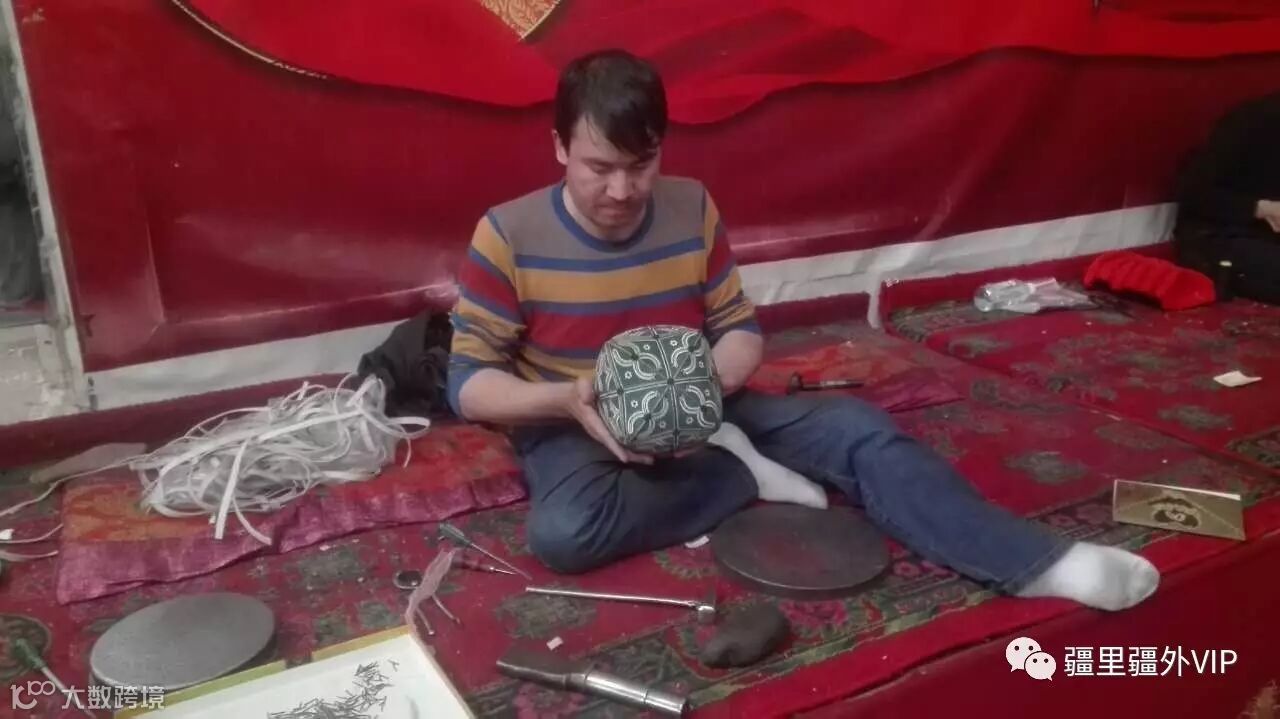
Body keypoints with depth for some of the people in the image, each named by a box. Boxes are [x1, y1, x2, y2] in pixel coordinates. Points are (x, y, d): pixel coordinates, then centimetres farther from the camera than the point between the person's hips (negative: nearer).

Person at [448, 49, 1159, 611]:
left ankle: (1039, 561, -20)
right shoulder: (509, 235, -14)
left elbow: (742, 331, 0)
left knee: (853, 425, -16)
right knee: (565, 531, -37)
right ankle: (748, 477, -17)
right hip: (572, 426, -2)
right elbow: (468, 382, -11)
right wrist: (567, 398, -30)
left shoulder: (692, 210, -5)